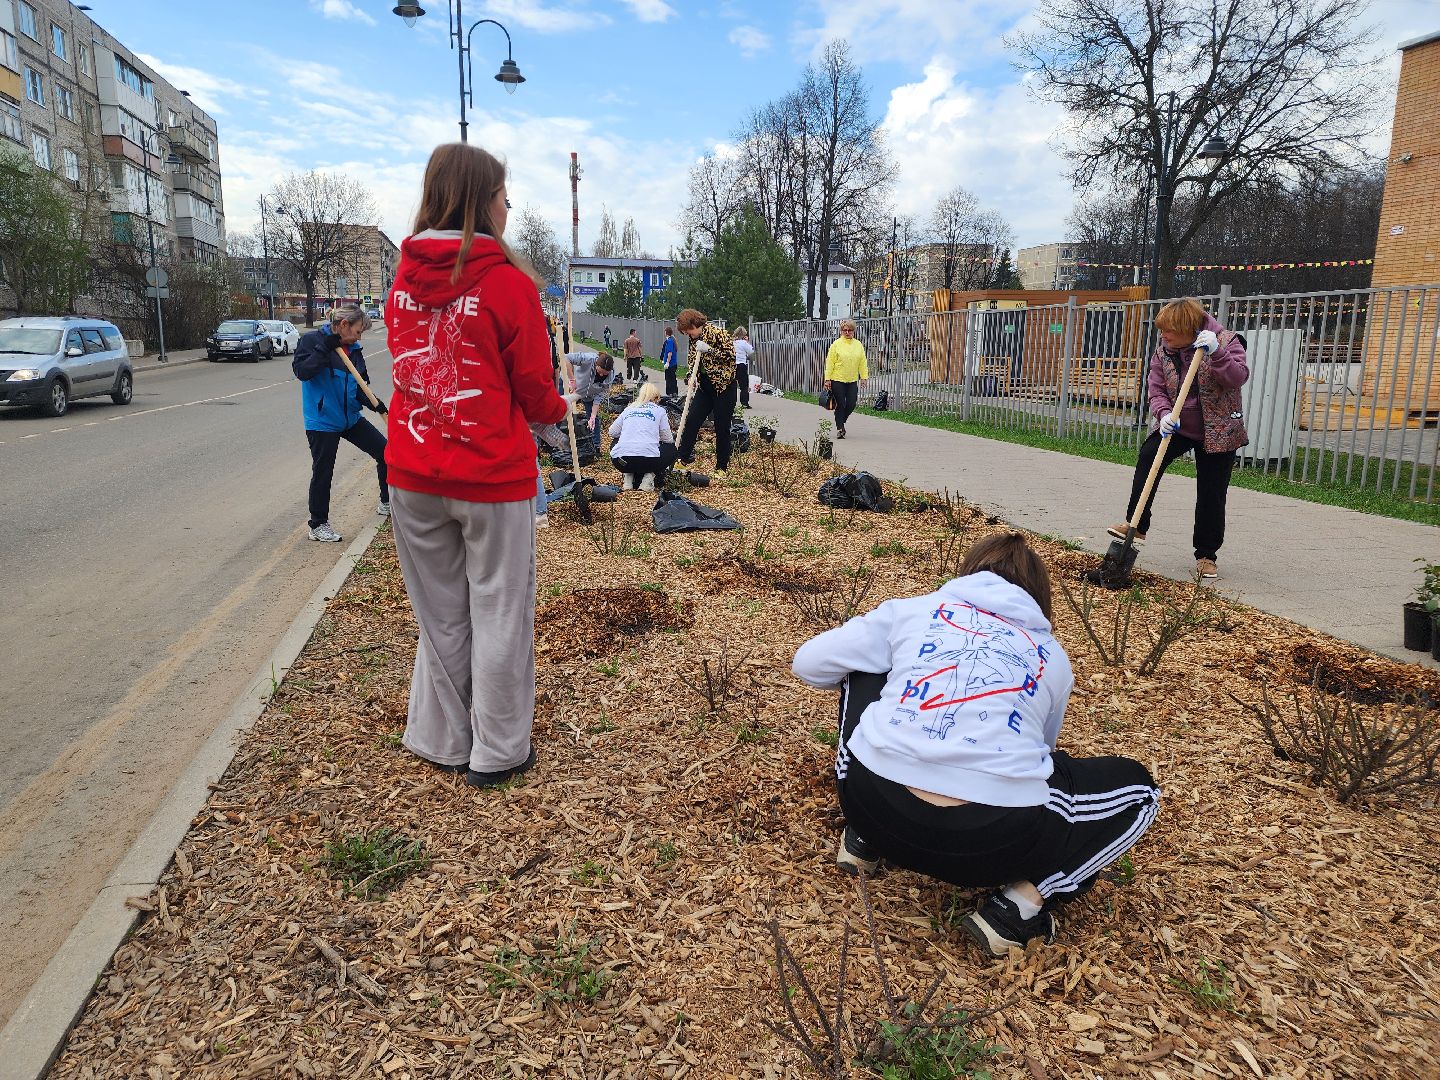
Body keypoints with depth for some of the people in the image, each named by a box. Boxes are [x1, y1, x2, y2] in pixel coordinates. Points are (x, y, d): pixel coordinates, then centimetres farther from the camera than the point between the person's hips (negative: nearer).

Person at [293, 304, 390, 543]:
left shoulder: (353, 350, 7)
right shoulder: (312, 340, -9)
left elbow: (359, 387, 9)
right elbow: (301, 371, -22)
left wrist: (374, 403, -9)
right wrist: (325, 348, -26)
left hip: (351, 418, 6)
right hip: (322, 421, -6)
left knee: (384, 451, 6)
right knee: (323, 472, 1)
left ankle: (387, 502, 25)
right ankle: (318, 525, 16)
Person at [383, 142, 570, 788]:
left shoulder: (403, 279, 4)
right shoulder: (508, 283, -12)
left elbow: (407, 366, 13)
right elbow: (534, 389, -6)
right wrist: (556, 411, 17)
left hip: (413, 474, 5)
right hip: (492, 477, -5)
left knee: (440, 613, 17)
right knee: (498, 612, 8)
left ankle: (443, 740, 29)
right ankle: (497, 753, 19)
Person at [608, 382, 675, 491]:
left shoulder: (629, 409, 20)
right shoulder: (659, 410, 12)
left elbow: (612, 432, 20)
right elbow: (668, 439, 12)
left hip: (621, 462, 3)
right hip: (648, 460, -3)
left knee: (615, 442, 37)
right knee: (671, 449, 27)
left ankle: (629, 476, 16)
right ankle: (649, 476, 5)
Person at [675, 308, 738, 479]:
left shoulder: (716, 333, -14)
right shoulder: (693, 340, 7)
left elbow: (731, 355, -18)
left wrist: (708, 349, -23)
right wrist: (693, 377, -2)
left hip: (723, 386, -7)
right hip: (704, 387, 7)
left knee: (722, 428, 0)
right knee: (691, 421, -1)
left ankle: (722, 467, 10)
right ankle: (683, 457, 7)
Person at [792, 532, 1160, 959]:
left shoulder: (913, 610, 17)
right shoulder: (1052, 657, 22)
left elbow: (809, 663, 19)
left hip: (875, 808, 2)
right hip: (994, 839, -1)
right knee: (1136, 784, 26)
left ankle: (865, 839, 26)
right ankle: (1020, 904, 8)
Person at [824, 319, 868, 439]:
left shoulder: (858, 345, 9)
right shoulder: (836, 344, -3)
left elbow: (862, 362, 11)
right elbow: (830, 362, -5)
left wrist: (864, 377, 4)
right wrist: (827, 379, -9)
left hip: (852, 381, 4)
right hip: (837, 380, -4)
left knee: (851, 405, 1)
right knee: (840, 405, -2)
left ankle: (841, 421, 27)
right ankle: (839, 428, 10)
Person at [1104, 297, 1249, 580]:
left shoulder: (1226, 341, -13)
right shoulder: (1162, 351, -3)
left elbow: (1238, 377, -25)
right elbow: (1156, 390, -6)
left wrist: (1216, 353, -39)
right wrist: (1164, 414, -26)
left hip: (1218, 432, -3)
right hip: (1177, 426, 3)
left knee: (1211, 496, 1)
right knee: (1149, 455, -26)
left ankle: (1207, 555, 16)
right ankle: (1135, 524, -20)